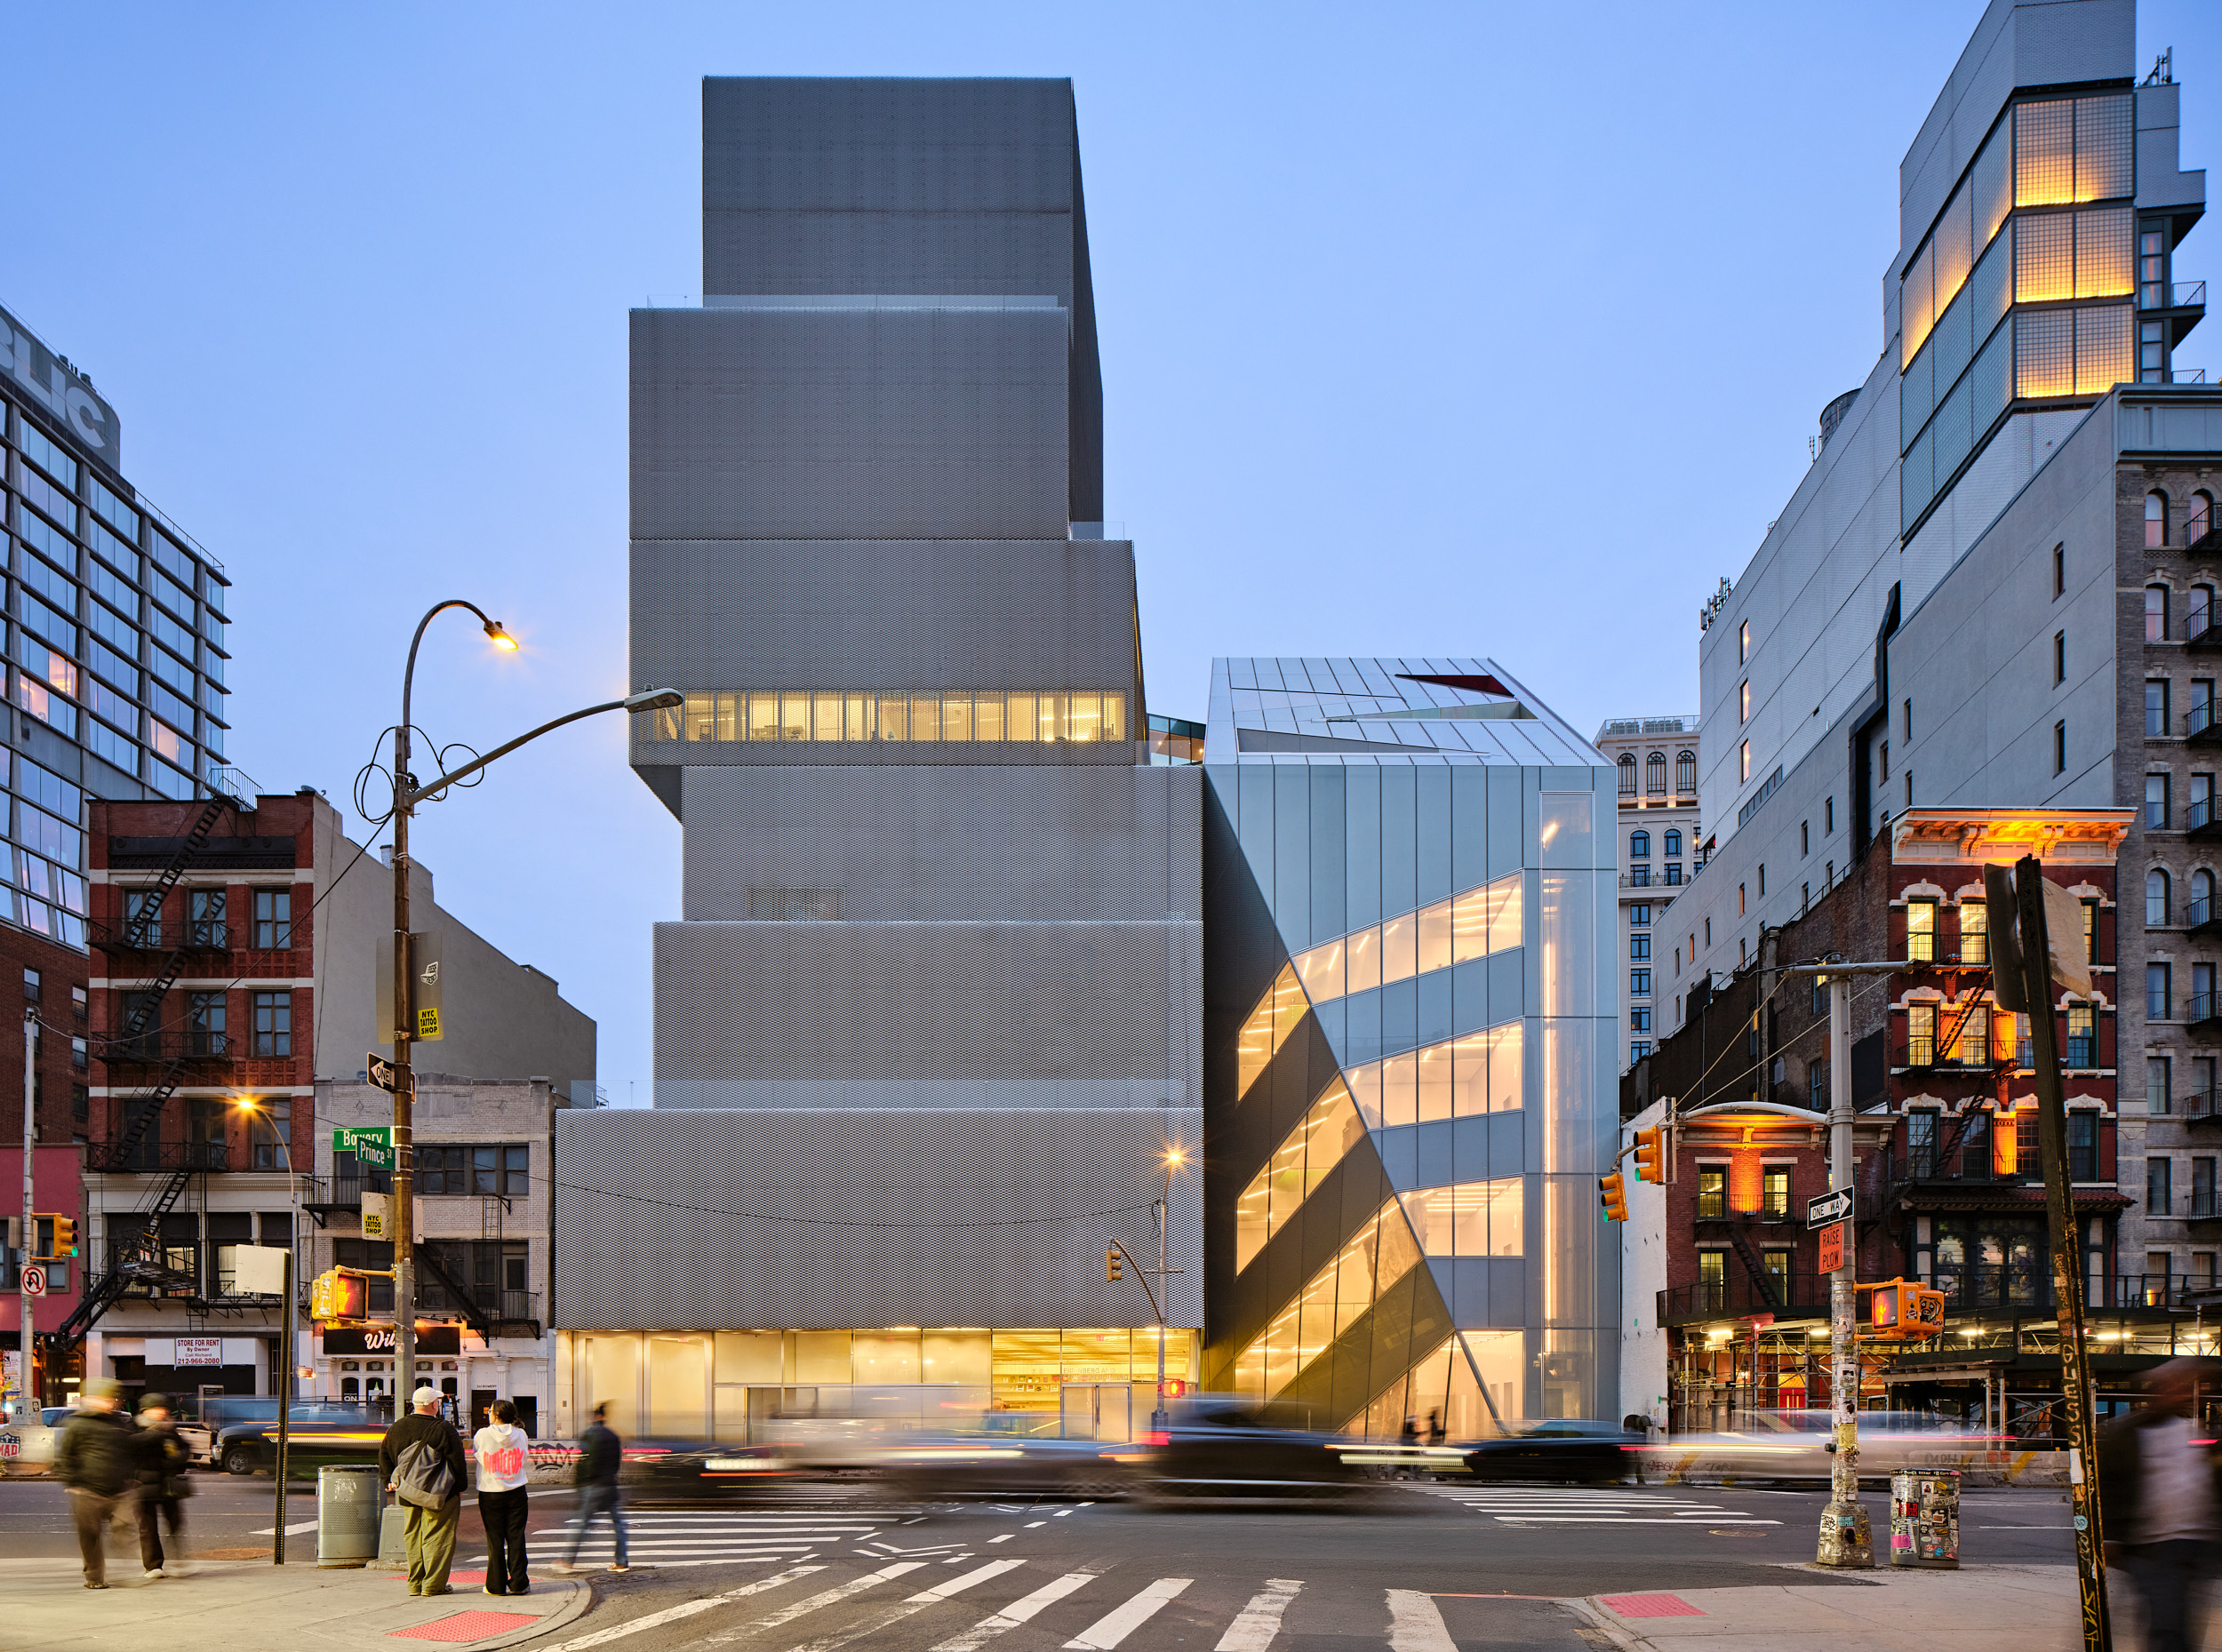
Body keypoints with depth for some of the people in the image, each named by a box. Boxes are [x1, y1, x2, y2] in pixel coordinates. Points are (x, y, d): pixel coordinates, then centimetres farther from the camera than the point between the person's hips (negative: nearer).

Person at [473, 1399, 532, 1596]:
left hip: (490, 1493, -2)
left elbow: (475, 1449, 6)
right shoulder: (520, 1434, -2)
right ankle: (518, 1583, 5)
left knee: (494, 1538, 3)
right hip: (516, 1492, 2)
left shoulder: (483, 1435, -10)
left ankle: (497, 1585, 6)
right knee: (516, 1537, 5)